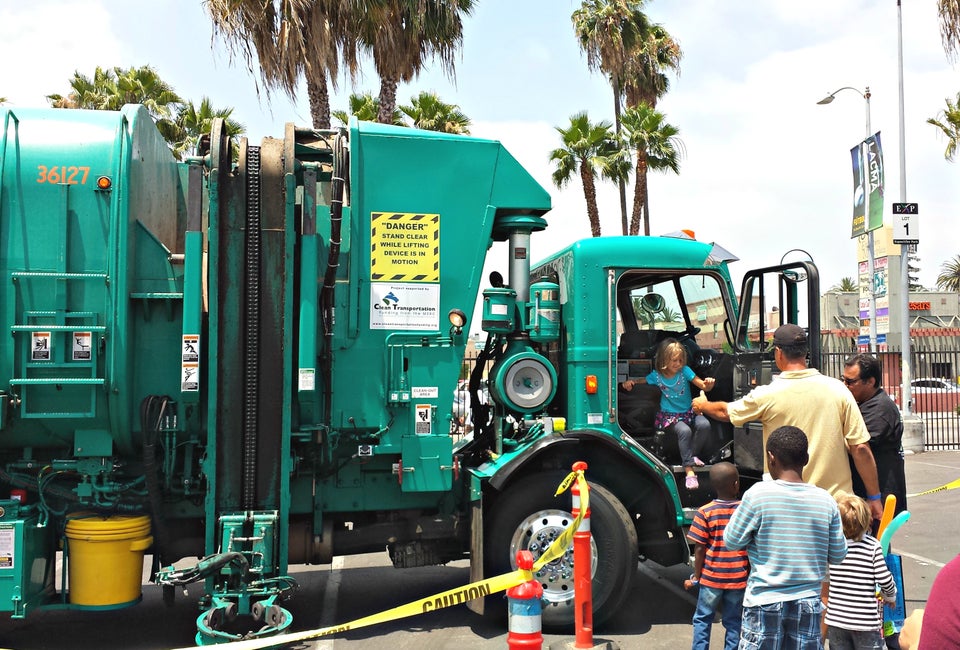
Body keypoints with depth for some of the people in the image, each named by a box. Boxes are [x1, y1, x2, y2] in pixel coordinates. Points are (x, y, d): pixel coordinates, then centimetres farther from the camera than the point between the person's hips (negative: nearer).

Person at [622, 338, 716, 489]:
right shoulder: (657, 375, -5)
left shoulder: (684, 370, -6)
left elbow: (704, 387, -8)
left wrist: (709, 384, -32)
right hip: (668, 415, -2)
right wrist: (630, 382, -9)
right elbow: (641, 380, 13)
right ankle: (689, 470, -24)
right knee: (684, 431, -32)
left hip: (688, 412, 2)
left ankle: (690, 454, -2)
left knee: (704, 424, -28)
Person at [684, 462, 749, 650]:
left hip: (711, 578, -1)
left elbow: (699, 549, -9)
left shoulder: (705, 513, -11)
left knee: (702, 620, 14)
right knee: (733, 623, 14)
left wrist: (696, 577, 2)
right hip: (738, 579, 1)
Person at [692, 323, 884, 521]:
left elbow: (726, 412, 12)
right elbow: (861, 448, -4)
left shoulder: (768, 395, -7)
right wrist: (874, 497, 5)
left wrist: (702, 405, 34)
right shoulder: (837, 389, -3)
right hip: (838, 499, 2)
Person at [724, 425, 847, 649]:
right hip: (808, 600, 3)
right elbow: (838, 555, 5)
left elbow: (731, 541, -5)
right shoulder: (826, 500, -3)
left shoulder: (757, 494, -13)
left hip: (764, 600, -3)